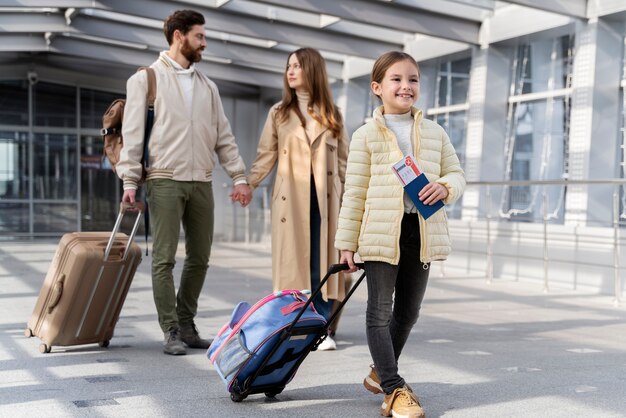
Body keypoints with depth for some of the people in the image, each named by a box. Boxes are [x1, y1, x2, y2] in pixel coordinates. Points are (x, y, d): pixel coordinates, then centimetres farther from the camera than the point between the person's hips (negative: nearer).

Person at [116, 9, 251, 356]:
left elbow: (223, 136, 16)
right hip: (164, 180, -5)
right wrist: (130, 180, -10)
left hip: (201, 182, 5)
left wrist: (239, 176, 6)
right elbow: (132, 134, -2)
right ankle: (171, 331, 3)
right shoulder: (146, 79, 4)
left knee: (199, 257, 7)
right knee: (164, 258, -4)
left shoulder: (207, 86, 18)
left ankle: (186, 324, 19)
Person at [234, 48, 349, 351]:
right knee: (291, 259, -1)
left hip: (324, 197, 0)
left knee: (322, 261, 0)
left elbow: (343, 160, 11)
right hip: (290, 197, 0)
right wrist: (248, 184, -5)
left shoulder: (332, 114, 12)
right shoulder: (279, 112, 11)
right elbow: (265, 155, 6)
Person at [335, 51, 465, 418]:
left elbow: (458, 174, 12)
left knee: (408, 312, 13)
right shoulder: (366, 136, 0)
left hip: (422, 232, 4)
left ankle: (380, 372, 32)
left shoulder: (435, 133, 10)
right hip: (381, 233, -3)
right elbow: (355, 192, 0)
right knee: (380, 311, -1)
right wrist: (347, 243, -2)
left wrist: (444, 186, -13)